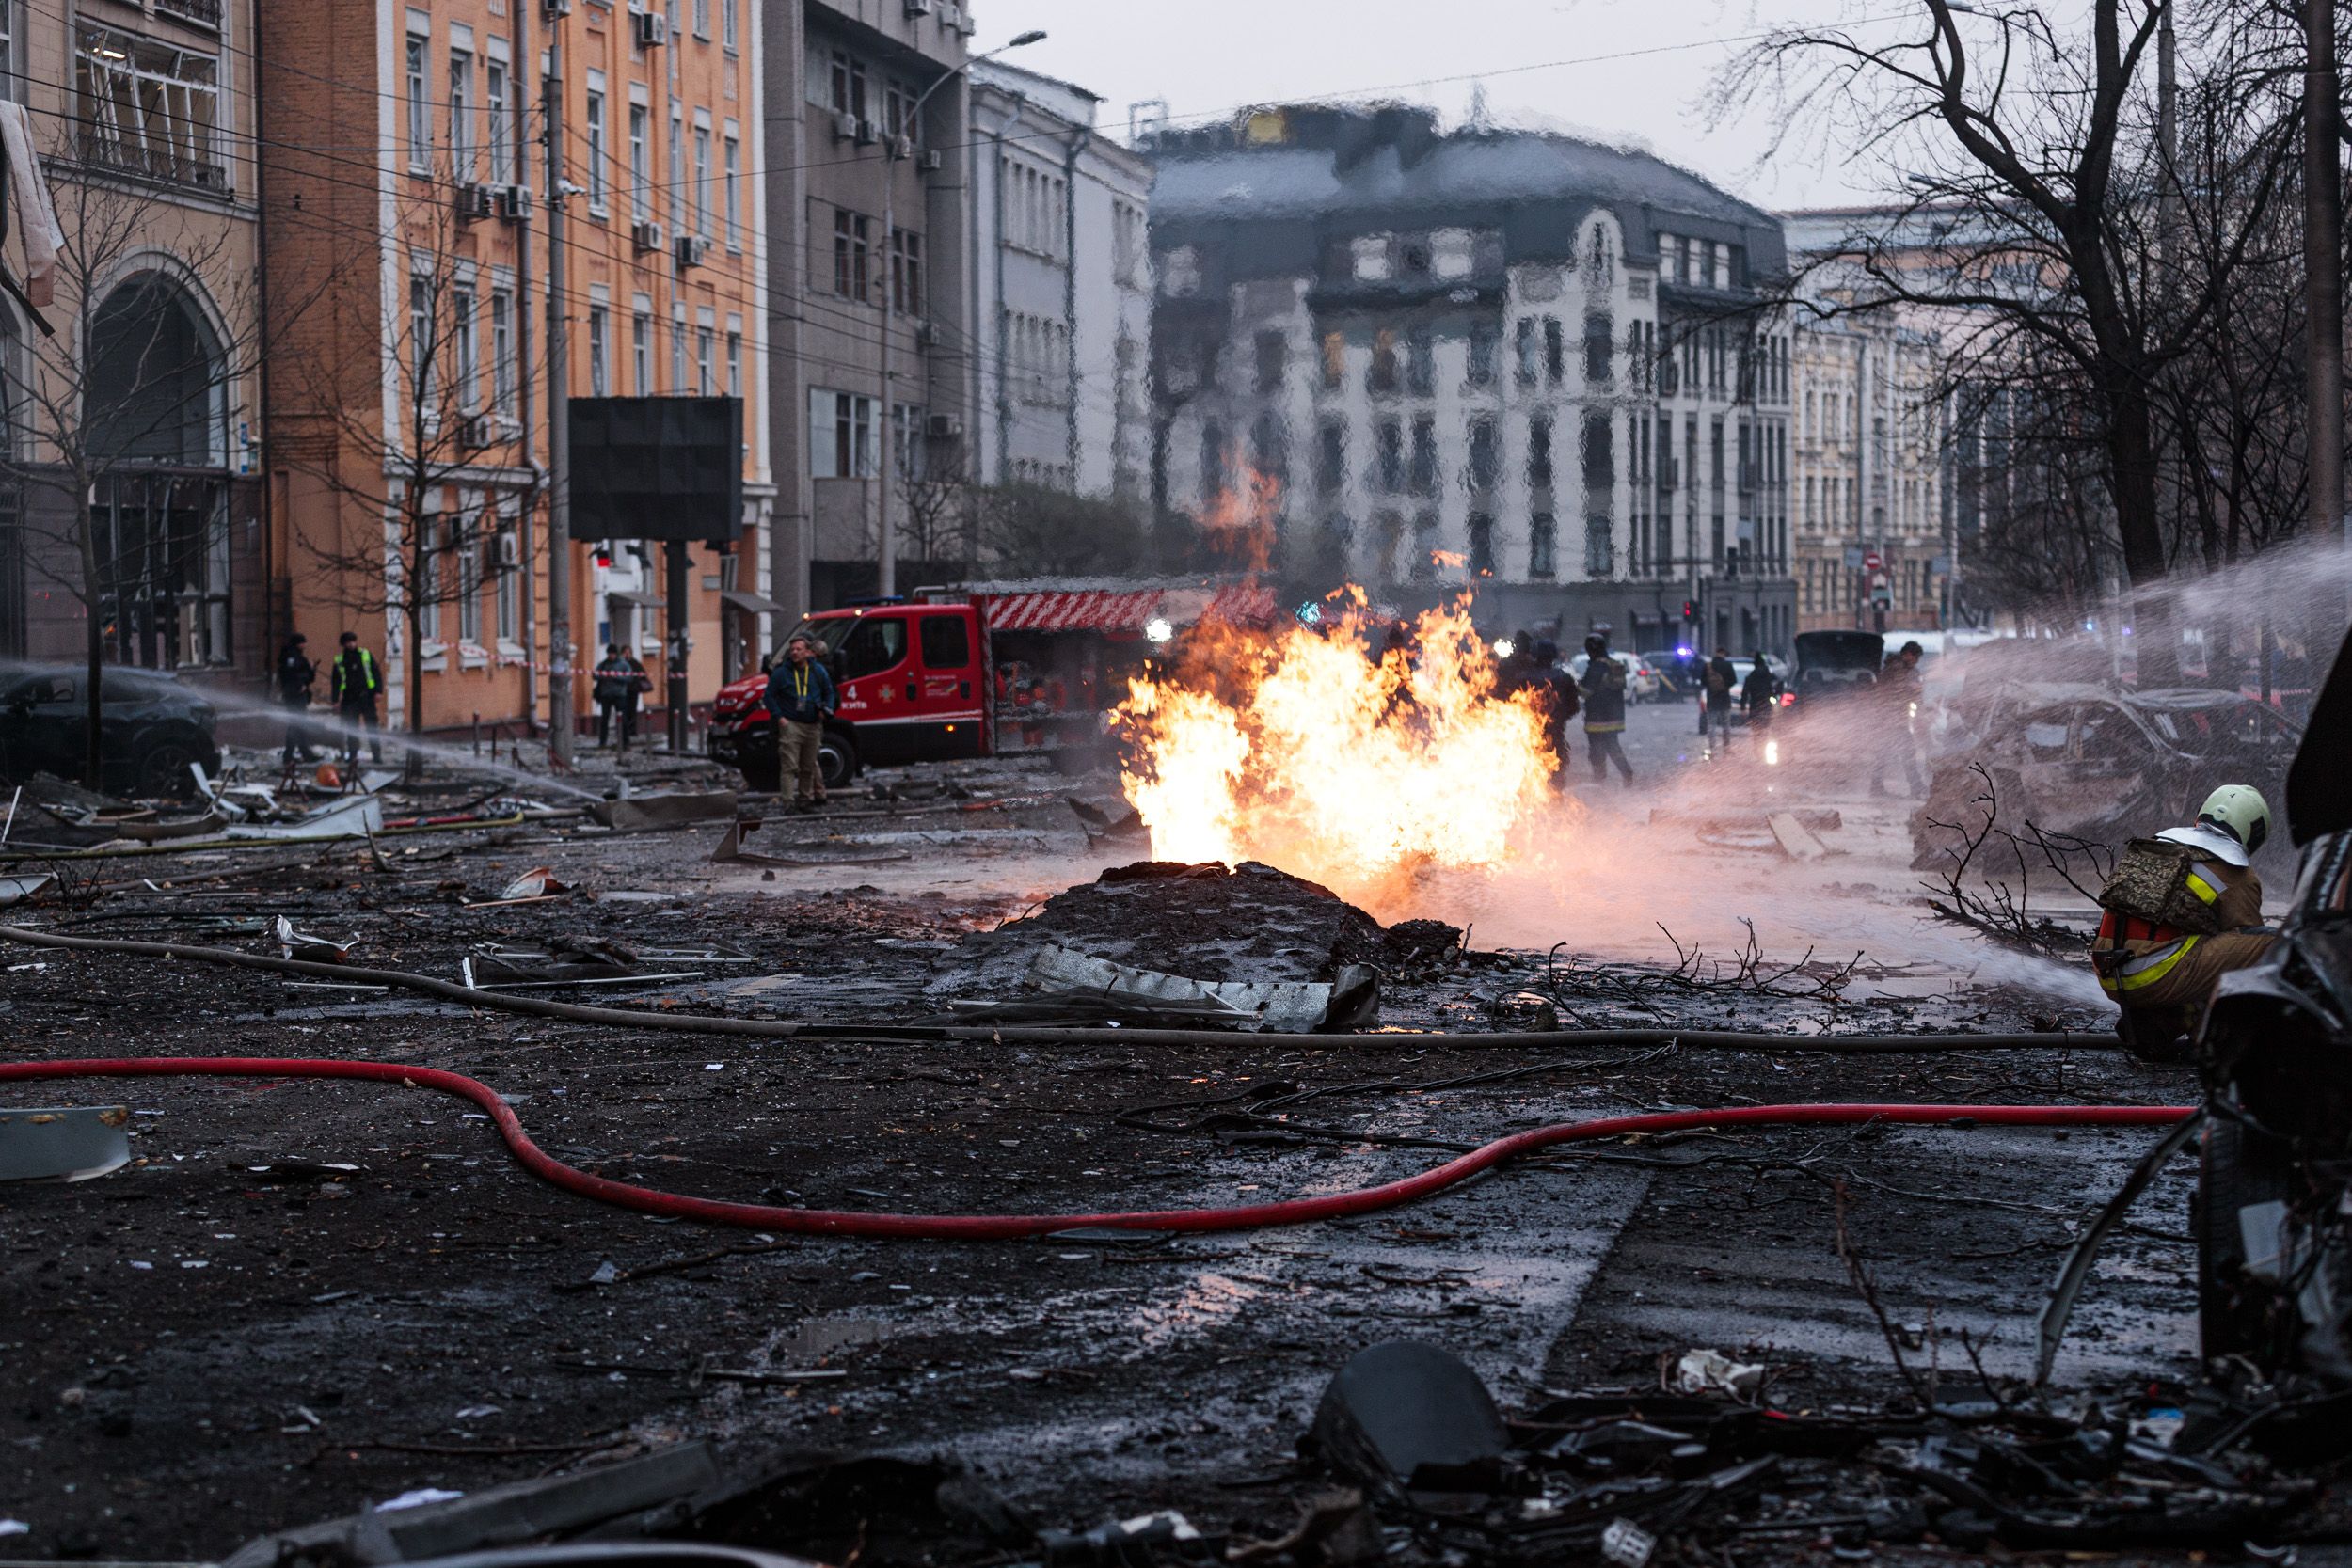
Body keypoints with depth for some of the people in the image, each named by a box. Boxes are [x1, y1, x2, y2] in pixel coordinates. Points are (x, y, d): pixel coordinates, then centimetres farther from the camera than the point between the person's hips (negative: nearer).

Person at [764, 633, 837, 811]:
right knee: (789, 766, -11)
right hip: (790, 724, -4)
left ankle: (805, 799, 21)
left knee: (809, 766, 11)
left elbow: (829, 692, 19)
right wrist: (779, 717, -7)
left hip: (813, 726, 4)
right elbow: (770, 696, 3)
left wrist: (827, 709, 1)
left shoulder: (818, 671, 7)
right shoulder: (781, 672, -1)